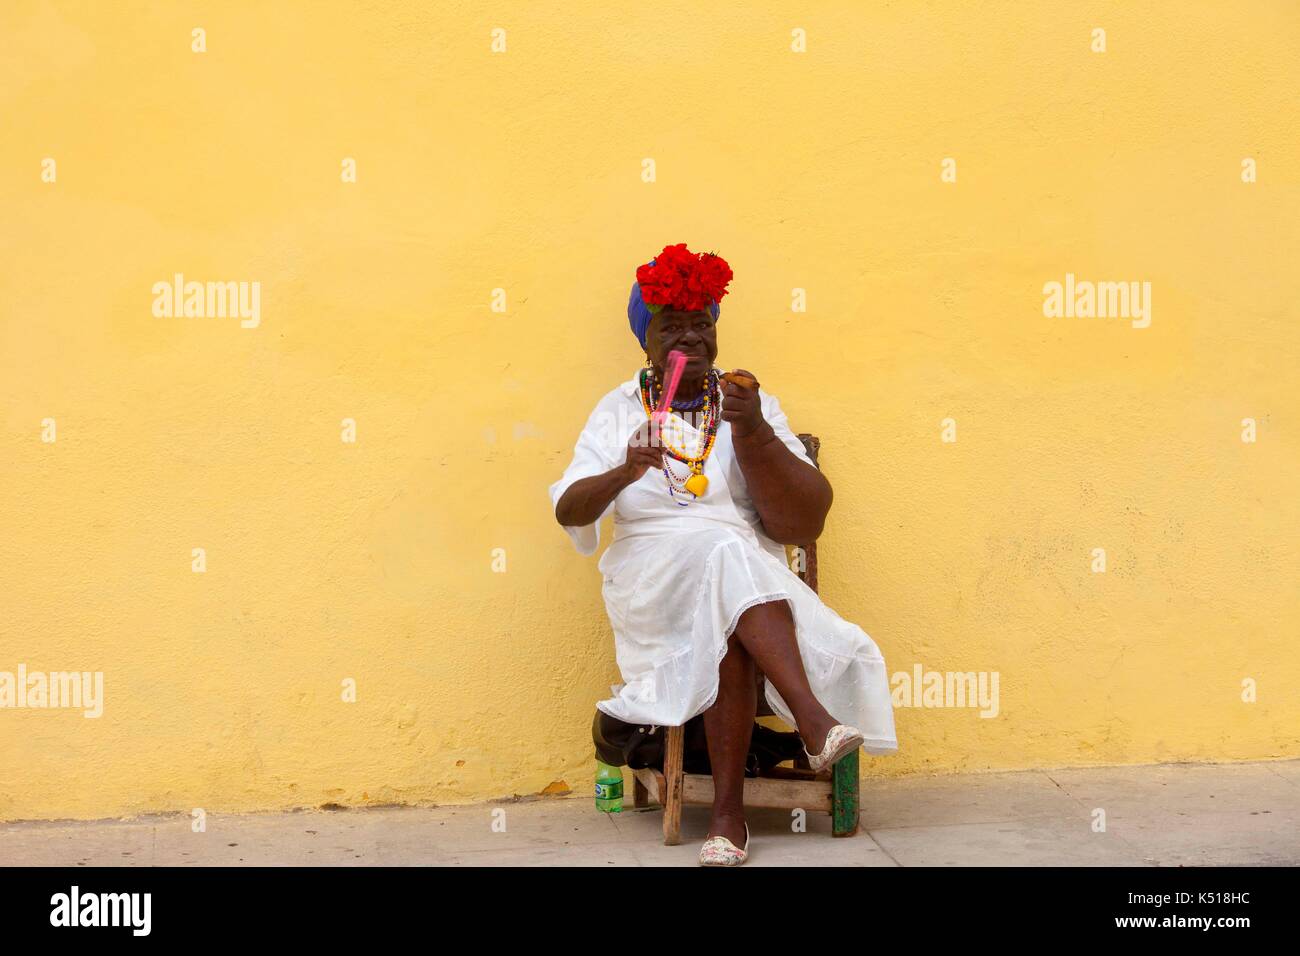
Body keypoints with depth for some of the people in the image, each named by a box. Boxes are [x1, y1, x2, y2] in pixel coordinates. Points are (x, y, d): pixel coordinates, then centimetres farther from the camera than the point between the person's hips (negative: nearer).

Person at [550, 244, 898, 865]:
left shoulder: (750, 403, 9)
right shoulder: (620, 410, 9)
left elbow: (803, 519, -3)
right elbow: (568, 510, -4)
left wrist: (753, 431, -17)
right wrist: (625, 472, -25)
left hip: (745, 567, 1)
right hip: (651, 573, -1)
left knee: (729, 632, -36)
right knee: (727, 553, -36)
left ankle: (728, 811, -35)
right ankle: (814, 720, -47)